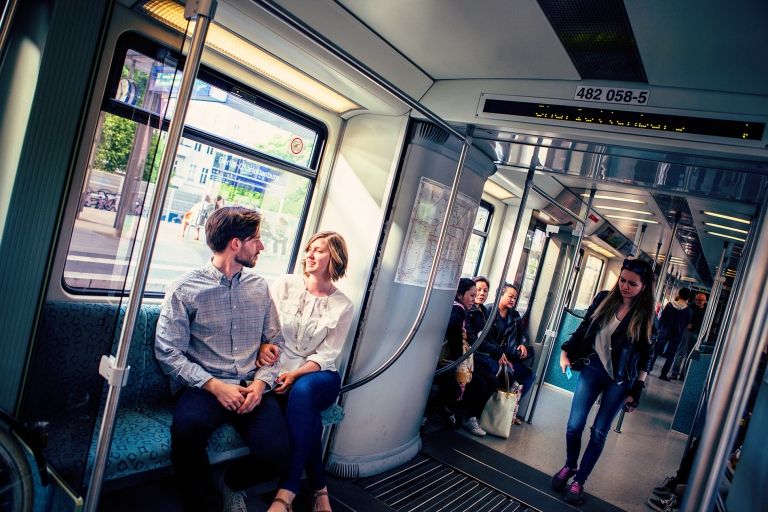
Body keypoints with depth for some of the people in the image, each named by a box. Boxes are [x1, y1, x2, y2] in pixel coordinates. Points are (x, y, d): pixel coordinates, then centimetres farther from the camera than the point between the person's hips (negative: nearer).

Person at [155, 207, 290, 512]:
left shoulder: (259, 287, 12)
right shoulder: (185, 289, -1)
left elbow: (275, 342, 12)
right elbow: (168, 352, -5)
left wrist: (261, 382, -6)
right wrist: (215, 386, -15)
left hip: (252, 388, 3)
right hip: (204, 386, -3)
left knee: (276, 453, -21)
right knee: (187, 429, -36)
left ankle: (233, 486, 15)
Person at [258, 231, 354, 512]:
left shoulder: (342, 306, 2)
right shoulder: (284, 284, 4)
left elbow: (325, 355, -3)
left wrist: (295, 375, -19)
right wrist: (263, 347, -21)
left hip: (317, 376, 0)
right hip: (280, 374, 0)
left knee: (302, 389, -37)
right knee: (307, 413, -33)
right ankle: (319, 488, -14)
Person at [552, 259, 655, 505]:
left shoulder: (647, 315, -7)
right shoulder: (604, 299, -2)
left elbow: (646, 356, -3)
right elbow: (583, 328, 8)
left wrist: (636, 391, -3)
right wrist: (566, 352, 1)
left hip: (620, 380, -2)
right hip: (592, 368, 2)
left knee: (599, 433, 5)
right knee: (574, 425, 3)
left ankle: (579, 480, 21)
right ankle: (570, 466, 30)